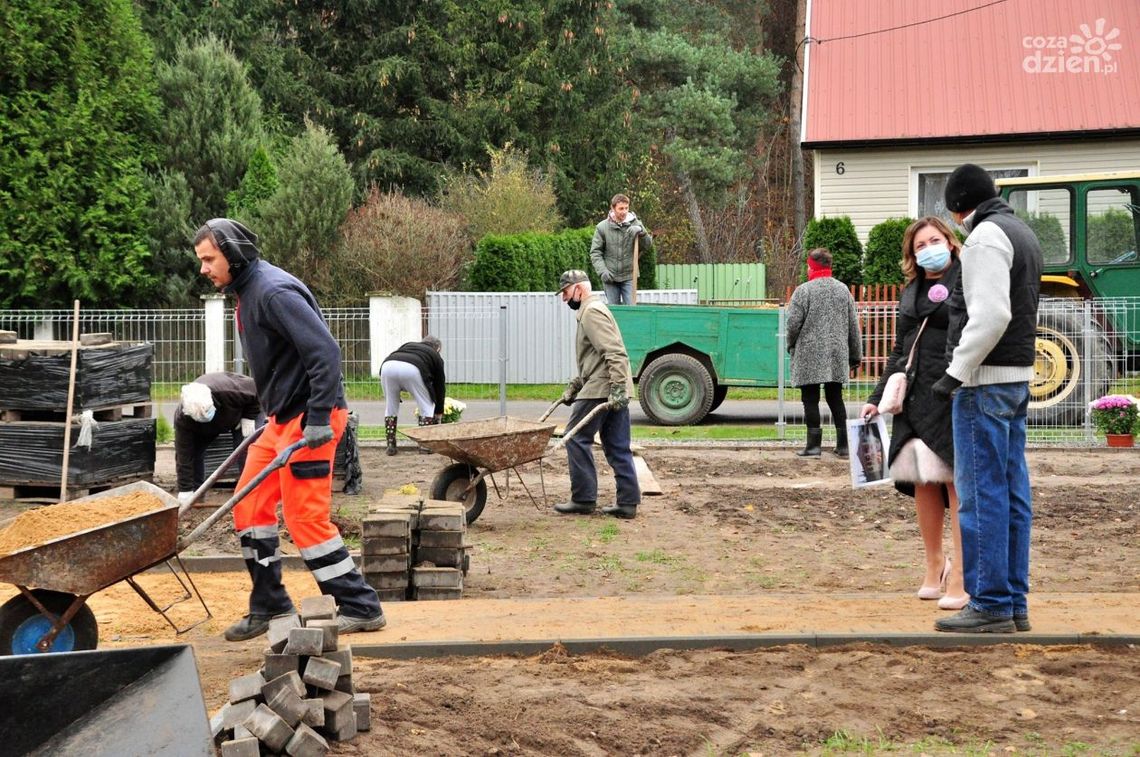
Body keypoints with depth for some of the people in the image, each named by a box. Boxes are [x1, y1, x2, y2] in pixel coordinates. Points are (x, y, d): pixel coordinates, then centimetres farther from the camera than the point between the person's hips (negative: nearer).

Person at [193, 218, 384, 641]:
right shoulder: (246, 292, 13)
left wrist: (318, 420, -28)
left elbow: (324, 351, -26)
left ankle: (360, 609, 1)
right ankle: (270, 606, 22)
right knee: (249, 507, 11)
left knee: (306, 519, -8)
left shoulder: (274, 292, -19)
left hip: (307, 419, -10)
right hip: (281, 417, 10)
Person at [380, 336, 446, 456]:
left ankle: (391, 445, 19)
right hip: (411, 369, -3)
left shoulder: (408, 345, 40)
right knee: (427, 407, 16)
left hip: (387, 365, 3)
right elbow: (440, 386, 34)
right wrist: (439, 412, 44)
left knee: (390, 407, 21)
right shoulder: (435, 356, 32)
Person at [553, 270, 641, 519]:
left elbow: (614, 353, -21)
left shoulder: (592, 313, -9)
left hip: (601, 388, -10)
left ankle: (583, 500, -1)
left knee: (577, 438, -3)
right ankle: (628, 503, 8)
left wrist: (617, 388, -27)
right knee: (618, 448, 8)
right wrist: (573, 387, 23)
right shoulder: (591, 311, 24)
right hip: (615, 390, 10)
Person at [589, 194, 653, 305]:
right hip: (610, 277, 0)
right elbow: (595, 252, -1)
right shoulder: (602, 227, -2)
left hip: (629, 276, 0)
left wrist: (641, 232, -24)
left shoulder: (635, 224, 0)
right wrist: (602, 270, -14)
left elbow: (648, 244, -4)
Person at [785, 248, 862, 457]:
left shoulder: (803, 291, -9)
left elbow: (793, 323, -10)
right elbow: (854, 327, 9)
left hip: (809, 355, -5)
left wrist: (792, 345, 9)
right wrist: (855, 356, 16)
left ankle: (814, 444, 0)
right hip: (837, 355, 5)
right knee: (835, 398, 13)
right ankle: (843, 445, 12)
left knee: (811, 400, 2)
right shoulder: (843, 290, 8)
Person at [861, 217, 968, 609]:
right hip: (914, 398, 6)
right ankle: (934, 566, 21)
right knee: (923, 482, 9)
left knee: (956, 481, -7)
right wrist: (877, 397, 19)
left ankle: (960, 575, -5)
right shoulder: (911, 292, 19)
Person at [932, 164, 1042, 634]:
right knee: (1012, 493, 9)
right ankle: (1015, 605, 12)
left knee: (981, 493, -7)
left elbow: (990, 315, -22)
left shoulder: (986, 236, -12)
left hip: (985, 380, -10)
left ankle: (990, 605, -6)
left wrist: (956, 372, -17)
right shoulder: (1022, 233, 19)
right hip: (1018, 377, 10)